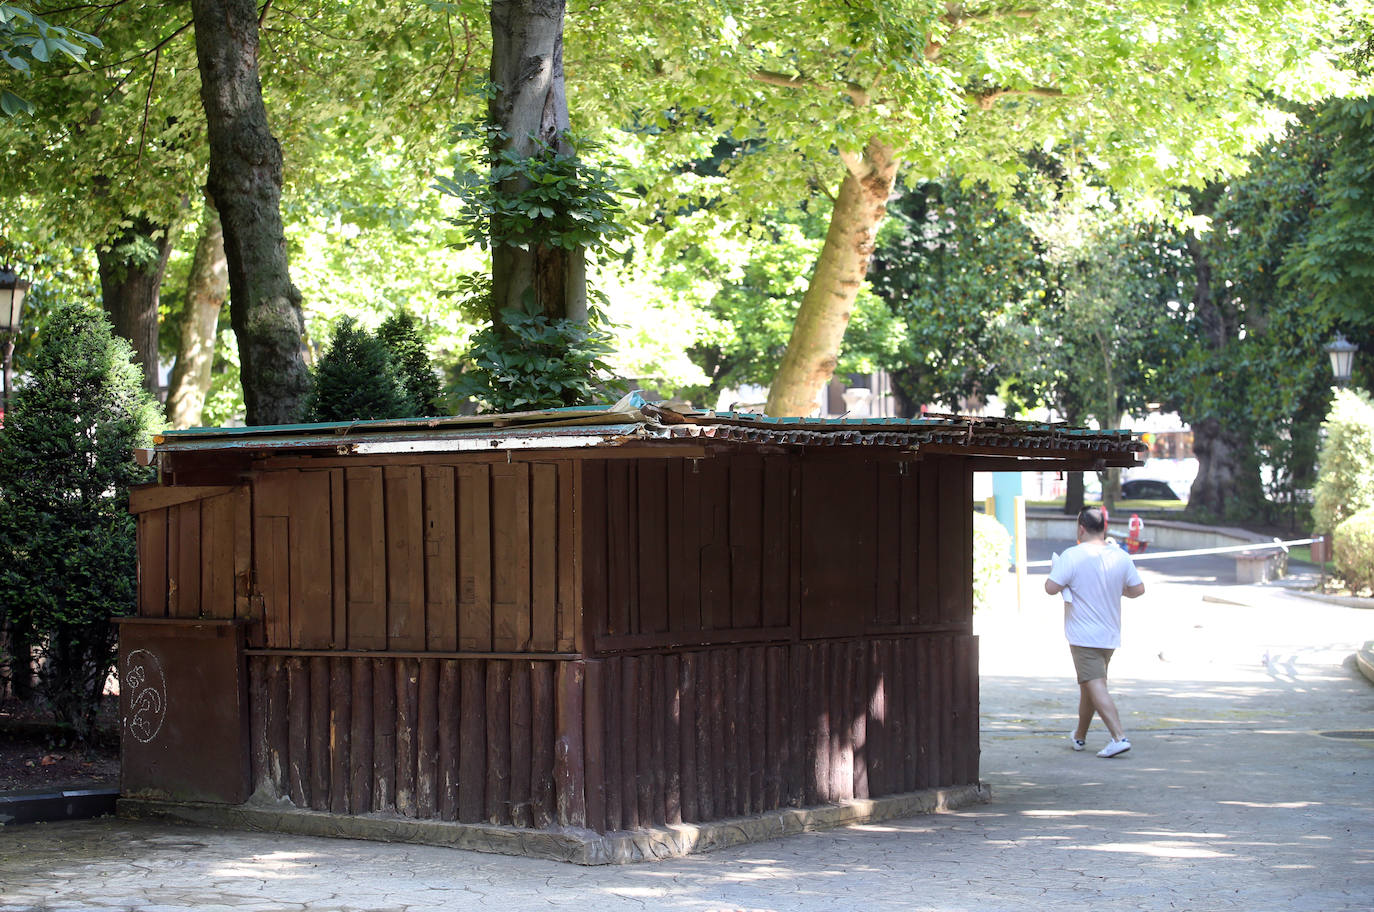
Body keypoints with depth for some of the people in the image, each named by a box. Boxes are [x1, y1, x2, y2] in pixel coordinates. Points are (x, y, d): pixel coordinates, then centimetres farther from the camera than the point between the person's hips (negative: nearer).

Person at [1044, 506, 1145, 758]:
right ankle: (1080, 736, 34)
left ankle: (1119, 737, -22)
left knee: (1096, 686, -9)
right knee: (1089, 684, 20)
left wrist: (1054, 570, 6)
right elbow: (1138, 590, 4)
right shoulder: (1121, 557, 1)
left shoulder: (1072, 556, -13)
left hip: (1083, 635, -6)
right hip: (1110, 635, 6)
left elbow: (1051, 588, -15)